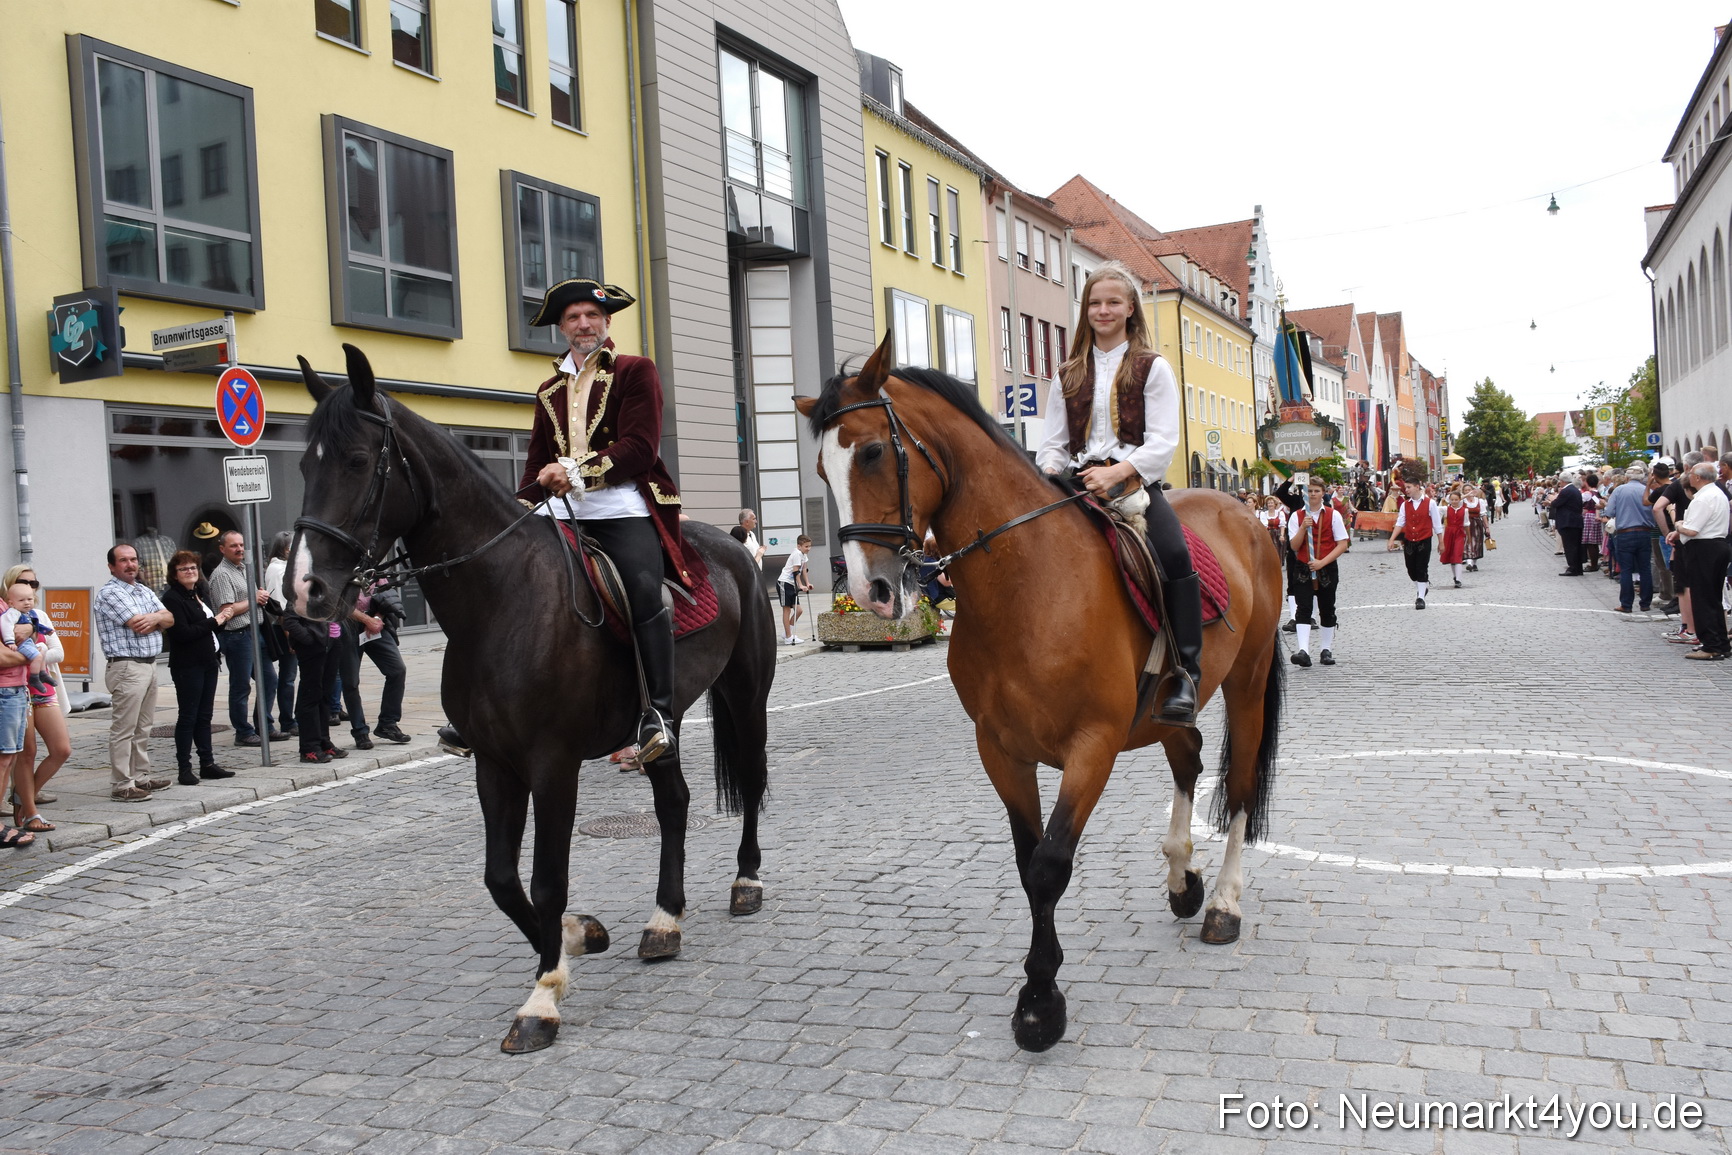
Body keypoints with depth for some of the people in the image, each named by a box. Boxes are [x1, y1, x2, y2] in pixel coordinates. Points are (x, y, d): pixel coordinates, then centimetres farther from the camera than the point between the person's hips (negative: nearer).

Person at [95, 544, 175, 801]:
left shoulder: (144, 591, 17)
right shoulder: (110, 593, -9)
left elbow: (169, 619, 9)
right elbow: (138, 626, -16)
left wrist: (154, 618, -13)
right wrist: (157, 619, 3)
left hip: (150, 664, 9)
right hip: (127, 666, -9)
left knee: (143, 728, 14)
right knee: (124, 729, -6)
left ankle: (141, 777, 21)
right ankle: (121, 785, -3)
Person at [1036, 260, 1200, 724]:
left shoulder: (1152, 368, 8)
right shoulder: (1069, 375, 20)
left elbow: (1163, 441, -3)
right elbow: (1054, 442, 16)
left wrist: (1118, 472, -20)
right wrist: (1048, 476, -8)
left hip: (1136, 483, -3)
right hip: (1078, 487, 4)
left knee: (1174, 556, -30)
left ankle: (1186, 673, -25)